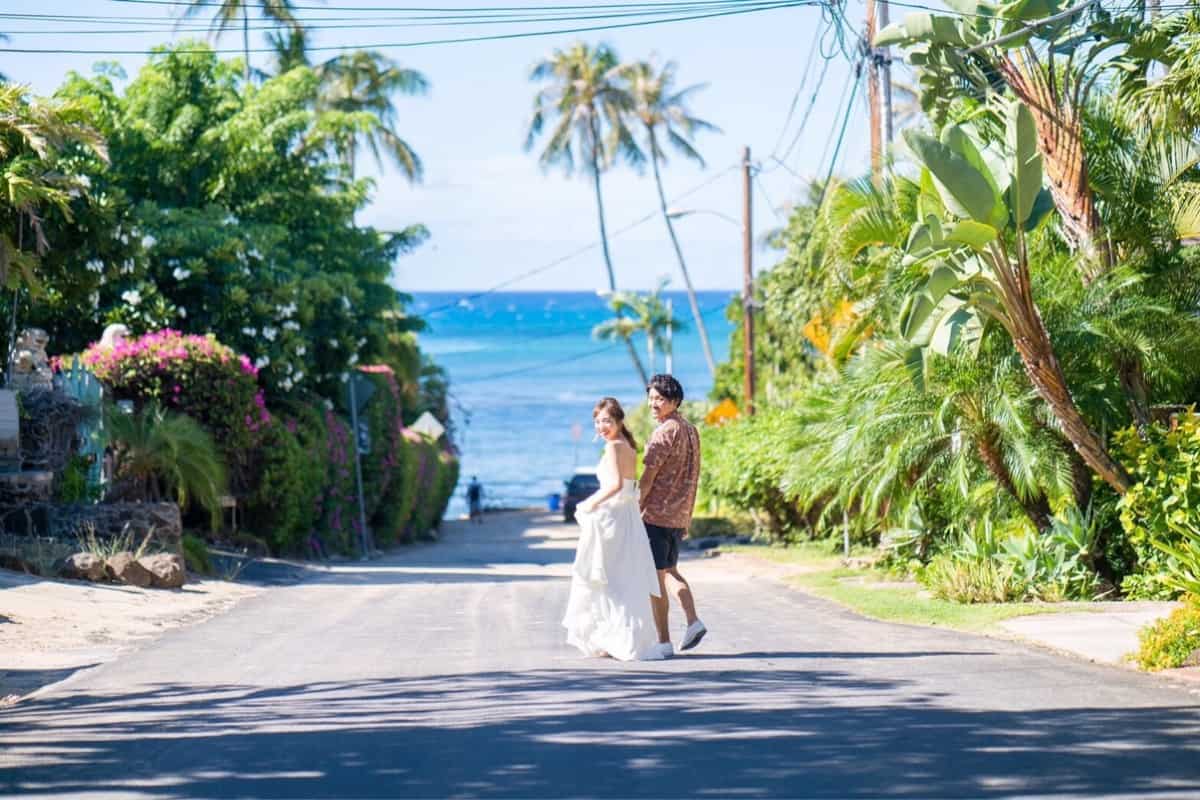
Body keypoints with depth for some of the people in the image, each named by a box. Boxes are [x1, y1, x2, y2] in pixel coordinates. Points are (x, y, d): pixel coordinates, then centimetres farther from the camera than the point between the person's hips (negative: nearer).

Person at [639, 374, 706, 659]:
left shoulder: (666, 432, -16)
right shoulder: (691, 431, 11)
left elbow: (648, 477, -16)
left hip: (656, 514, -9)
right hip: (679, 515, 9)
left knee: (655, 577, -2)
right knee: (670, 571, 22)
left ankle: (663, 642, 0)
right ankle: (693, 621, 7)